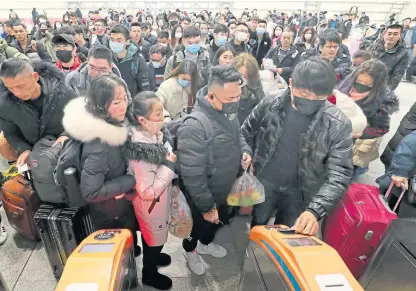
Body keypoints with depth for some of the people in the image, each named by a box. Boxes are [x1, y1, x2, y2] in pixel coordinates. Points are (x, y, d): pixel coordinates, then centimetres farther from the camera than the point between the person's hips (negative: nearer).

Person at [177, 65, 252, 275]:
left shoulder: (227, 111, -9)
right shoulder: (194, 126, -37)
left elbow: (236, 134, 12)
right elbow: (192, 175, -31)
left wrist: (245, 150, -8)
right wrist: (207, 207, -20)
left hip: (223, 191, 8)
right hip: (202, 197, -7)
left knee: (218, 222, 31)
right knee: (199, 226, 22)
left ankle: (206, 244, 63)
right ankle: (190, 250, 56)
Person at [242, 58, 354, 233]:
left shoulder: (338, 125, -19)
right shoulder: (269, 105, -15)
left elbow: (339, 174, -19)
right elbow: (246, 136, -1)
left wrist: (315, 210, -31)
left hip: (300, 193, 0)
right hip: (263, 183, 1)